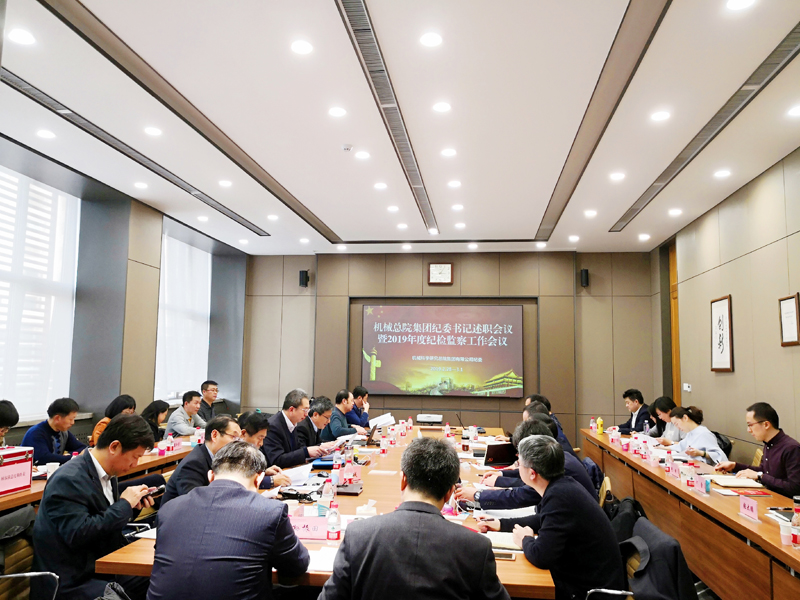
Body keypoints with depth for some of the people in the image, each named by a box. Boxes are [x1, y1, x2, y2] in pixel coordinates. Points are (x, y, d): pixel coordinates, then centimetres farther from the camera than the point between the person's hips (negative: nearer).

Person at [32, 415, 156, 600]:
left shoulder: (107, 473, 5)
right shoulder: (68, 480, -21)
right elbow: (78, 534, -27)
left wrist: (133, 504, -2)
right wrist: (124, 504, -20)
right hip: (71, 582, -8)